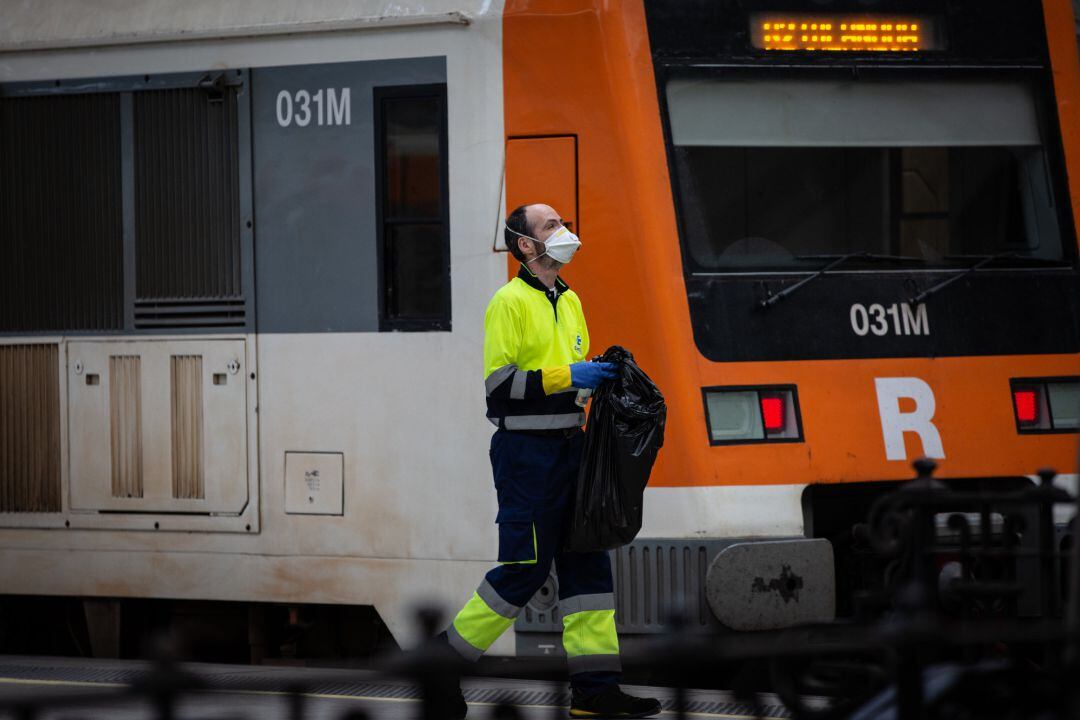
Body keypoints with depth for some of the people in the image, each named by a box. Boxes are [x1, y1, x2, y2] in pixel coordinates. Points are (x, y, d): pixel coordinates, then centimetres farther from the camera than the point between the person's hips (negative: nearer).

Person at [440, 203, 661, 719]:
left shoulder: (570, 302, 17)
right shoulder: (510, 302, -9)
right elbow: (498, 382, -17)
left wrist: (603, 378, 6)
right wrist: (565, 376, -21)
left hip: (568, 449, 8)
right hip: (525, 450, -8)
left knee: (586, 563, 3)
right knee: (525, 568, -8)